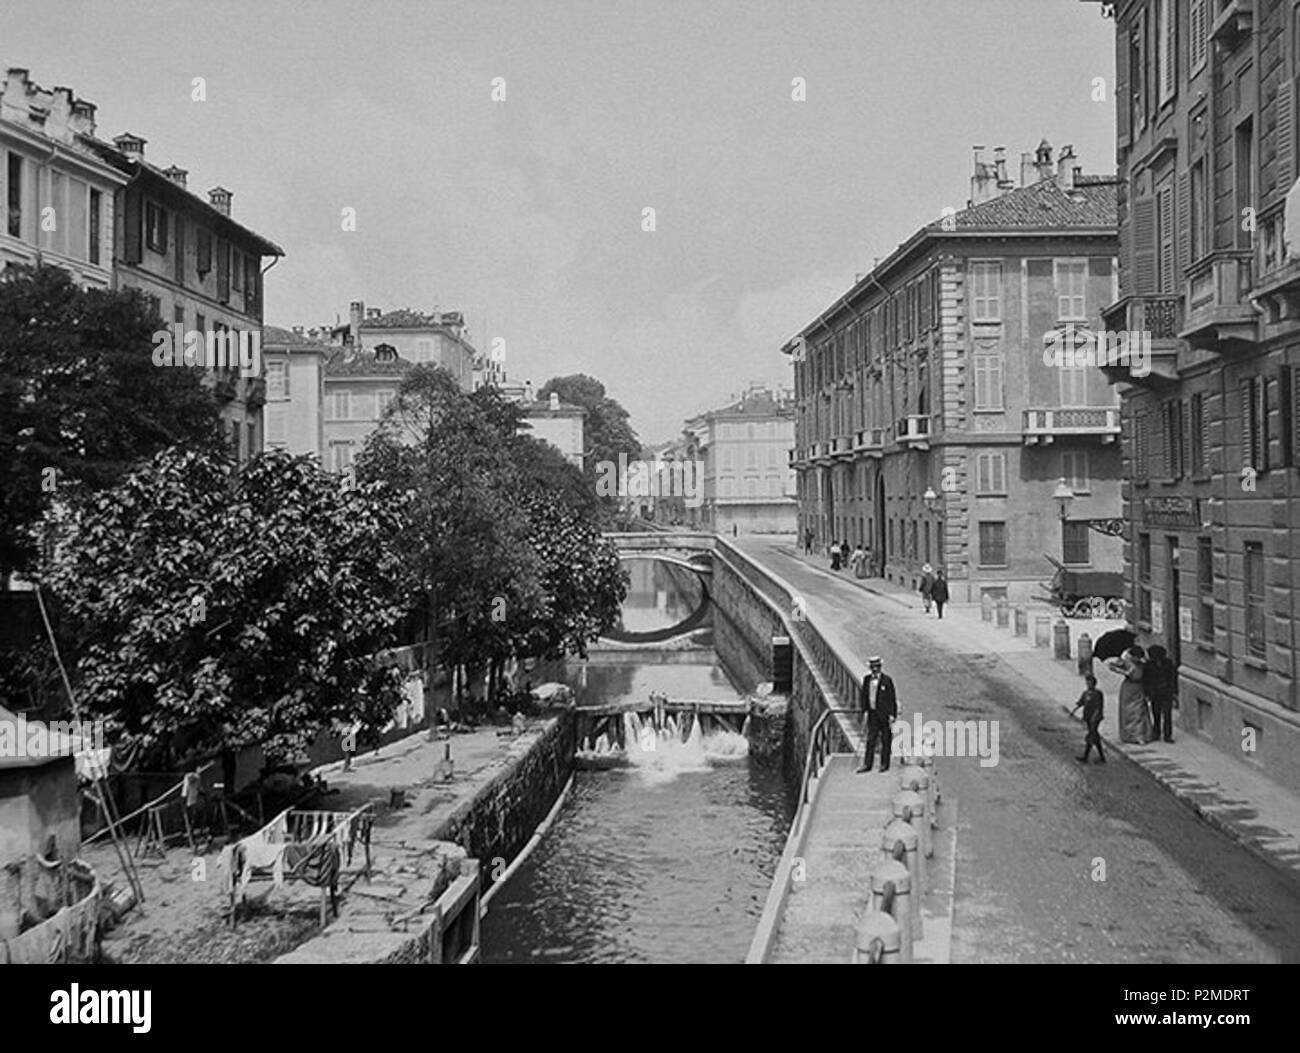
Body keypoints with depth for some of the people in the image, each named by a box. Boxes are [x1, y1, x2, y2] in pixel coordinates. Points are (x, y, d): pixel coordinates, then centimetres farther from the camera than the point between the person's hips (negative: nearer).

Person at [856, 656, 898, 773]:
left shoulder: (887, 680, -6)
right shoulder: (867, 679, 7)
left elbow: (892, 698, -6)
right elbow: (863, 695, 11)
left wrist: (892, 715, -9)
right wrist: (864, 710, 2)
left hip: (885, 714, -4)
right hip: (872, 714, 4)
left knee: (886, 740, 3)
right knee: (870, 739, 2)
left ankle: (885, 764, 12)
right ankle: (867, 765, 3)